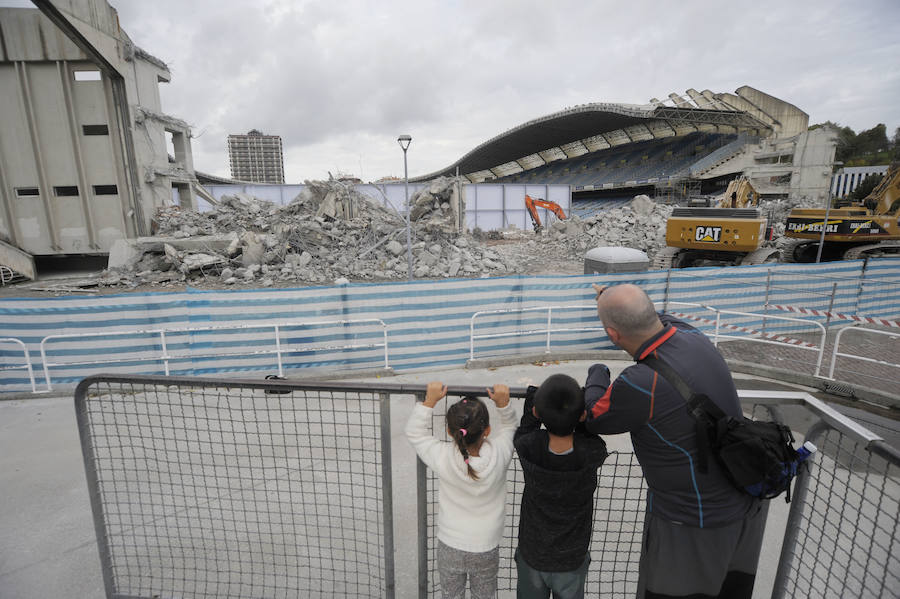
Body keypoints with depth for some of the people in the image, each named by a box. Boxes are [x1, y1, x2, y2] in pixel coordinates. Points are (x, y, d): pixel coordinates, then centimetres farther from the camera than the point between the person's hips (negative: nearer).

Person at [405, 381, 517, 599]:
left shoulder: (443, 458, -30)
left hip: (450, 547, 0)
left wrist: (430, 400, -16)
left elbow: (414, 432, -12)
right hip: (486, 549, 1)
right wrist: (503, 403, -18)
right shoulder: (498, 455, -28)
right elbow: (509, 426, -5)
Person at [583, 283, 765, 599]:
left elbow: (592, 418, -12)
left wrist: (597, 374, 6)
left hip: (691, 526, -7)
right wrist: (612, 297, 28)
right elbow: (658, 320, 14)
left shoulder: (639, 385, -34)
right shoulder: (693, 336, -11)